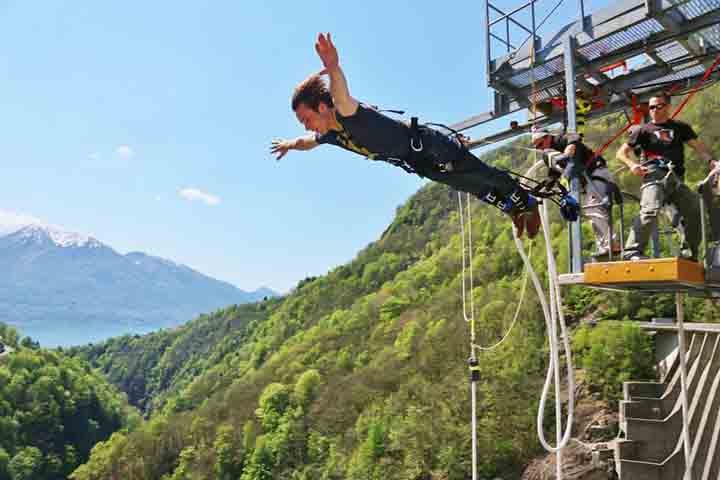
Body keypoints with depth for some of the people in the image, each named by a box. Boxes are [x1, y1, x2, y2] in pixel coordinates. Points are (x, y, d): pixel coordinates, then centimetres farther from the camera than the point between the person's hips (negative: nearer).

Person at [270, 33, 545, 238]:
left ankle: (526, 202, 35)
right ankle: (511, 207, 46)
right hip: (422, 165, 8)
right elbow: (307, 142, 19)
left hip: (431, 147, -8)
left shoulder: (349, 115, -33)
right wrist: (289, 145, 37)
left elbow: (342, 95, -59)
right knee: (474, 187, 25)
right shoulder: (330, 134, -6)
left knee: (484, 178, 11)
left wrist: (333, 68, -79)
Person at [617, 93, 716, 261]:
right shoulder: (643, 130, 14)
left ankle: (691, 254, 14)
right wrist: (632, 165, -8)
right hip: (654, 175, -4)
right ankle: (633, 251, -28)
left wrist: (711, 161, -8)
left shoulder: (681, 128, 23)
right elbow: (621, 152, 13)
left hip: (677, 179, 4)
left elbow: (698, 145, 11)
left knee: (696, 211, -2)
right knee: (650, 210, -26)